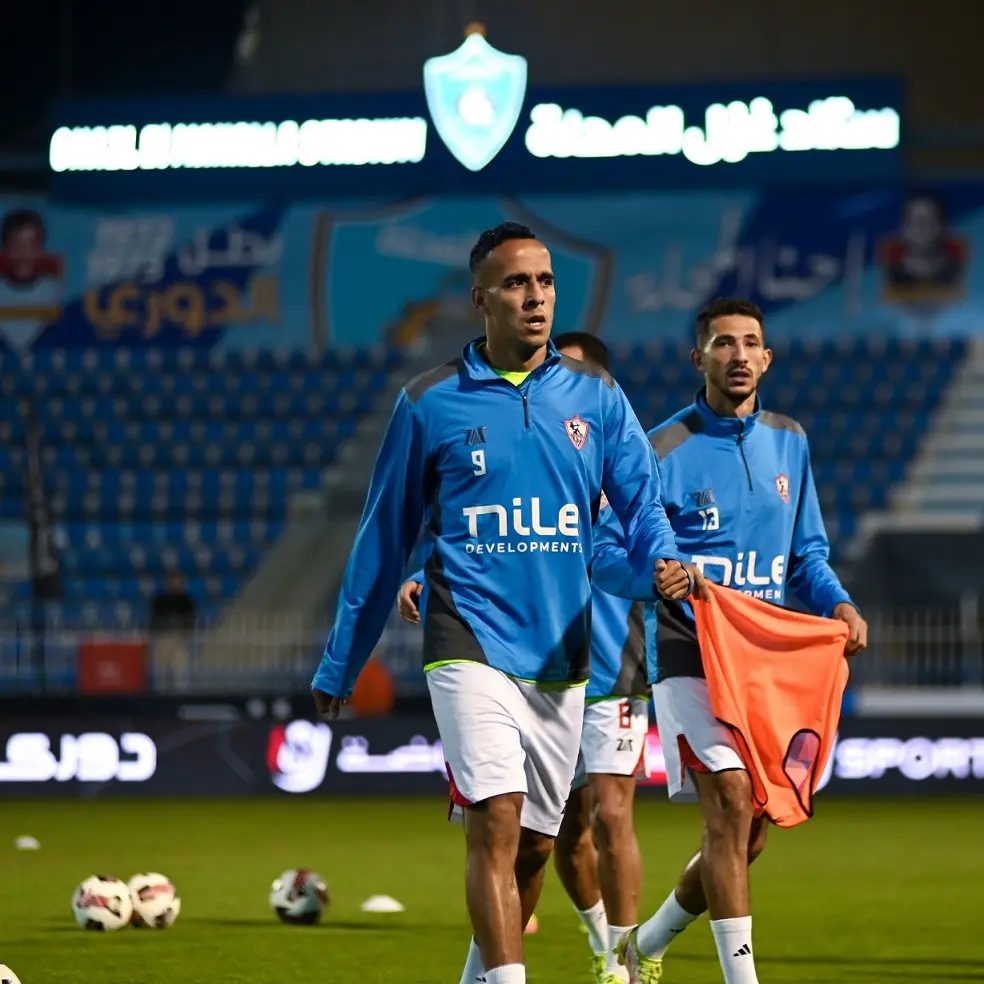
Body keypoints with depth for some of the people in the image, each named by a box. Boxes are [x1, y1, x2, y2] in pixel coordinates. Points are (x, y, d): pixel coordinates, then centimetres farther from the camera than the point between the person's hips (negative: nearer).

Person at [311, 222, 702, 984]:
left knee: (536, 841, 11)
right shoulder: (430, 404, 2)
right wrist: (338, 668, 12)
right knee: (497, 822, -18)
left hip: (562, 656, 4)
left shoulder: (596, 399, 9)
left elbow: (641, 500, 2)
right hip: (472, 647, -4)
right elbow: (384, 542, 9)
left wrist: (665, 561, -22)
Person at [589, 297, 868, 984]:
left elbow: (807, 552, 19)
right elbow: (607, 556, -7)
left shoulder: (789, 443, 11)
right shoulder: (664, 450, -6)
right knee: (731, 805, -20)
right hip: (690, 659, -6)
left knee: (747, 837, 9)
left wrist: (837, 604, -1)